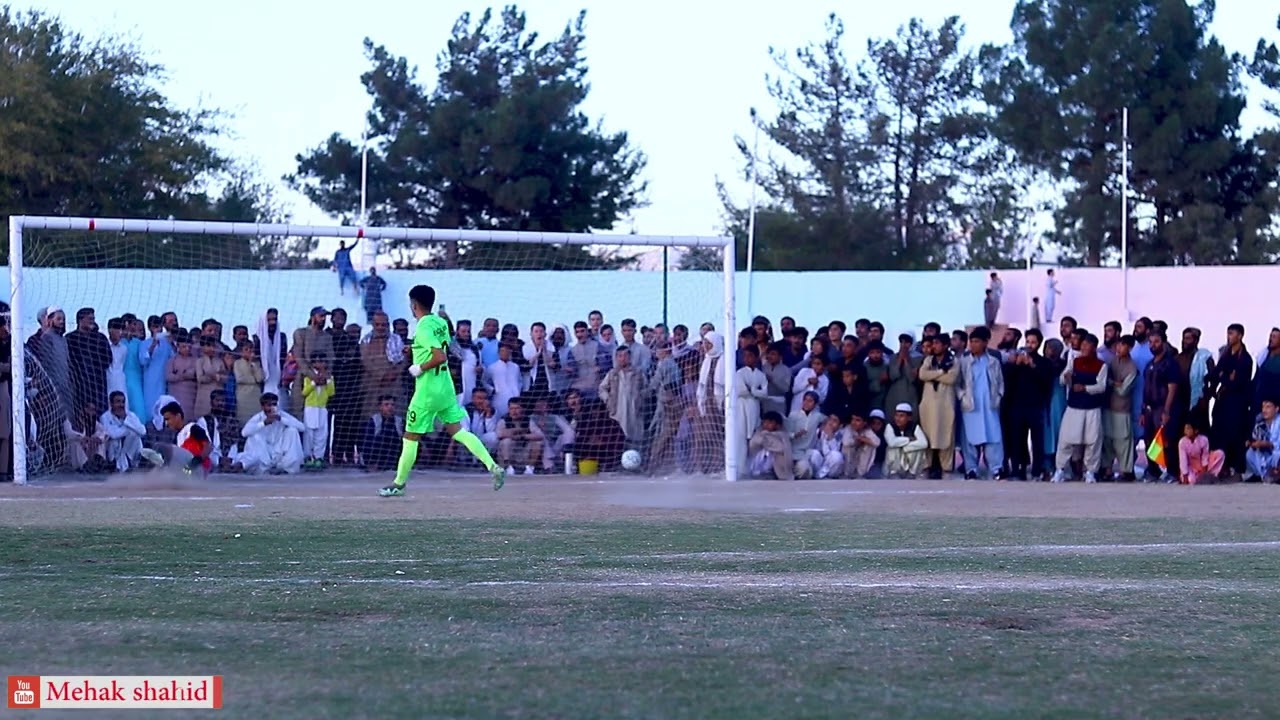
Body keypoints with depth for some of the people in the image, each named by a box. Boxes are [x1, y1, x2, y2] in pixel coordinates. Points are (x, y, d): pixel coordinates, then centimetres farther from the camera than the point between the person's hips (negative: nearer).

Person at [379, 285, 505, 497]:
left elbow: (440, 357, -26)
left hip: (427, 390, -8)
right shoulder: (441, 323, 8)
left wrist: (419, 368, -14)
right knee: (457, 430, 7)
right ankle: (493, 467, -7)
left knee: (411, 437, 4)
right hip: (445, 387, 8)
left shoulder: (423, 328, -17)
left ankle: (398, 484, 13)